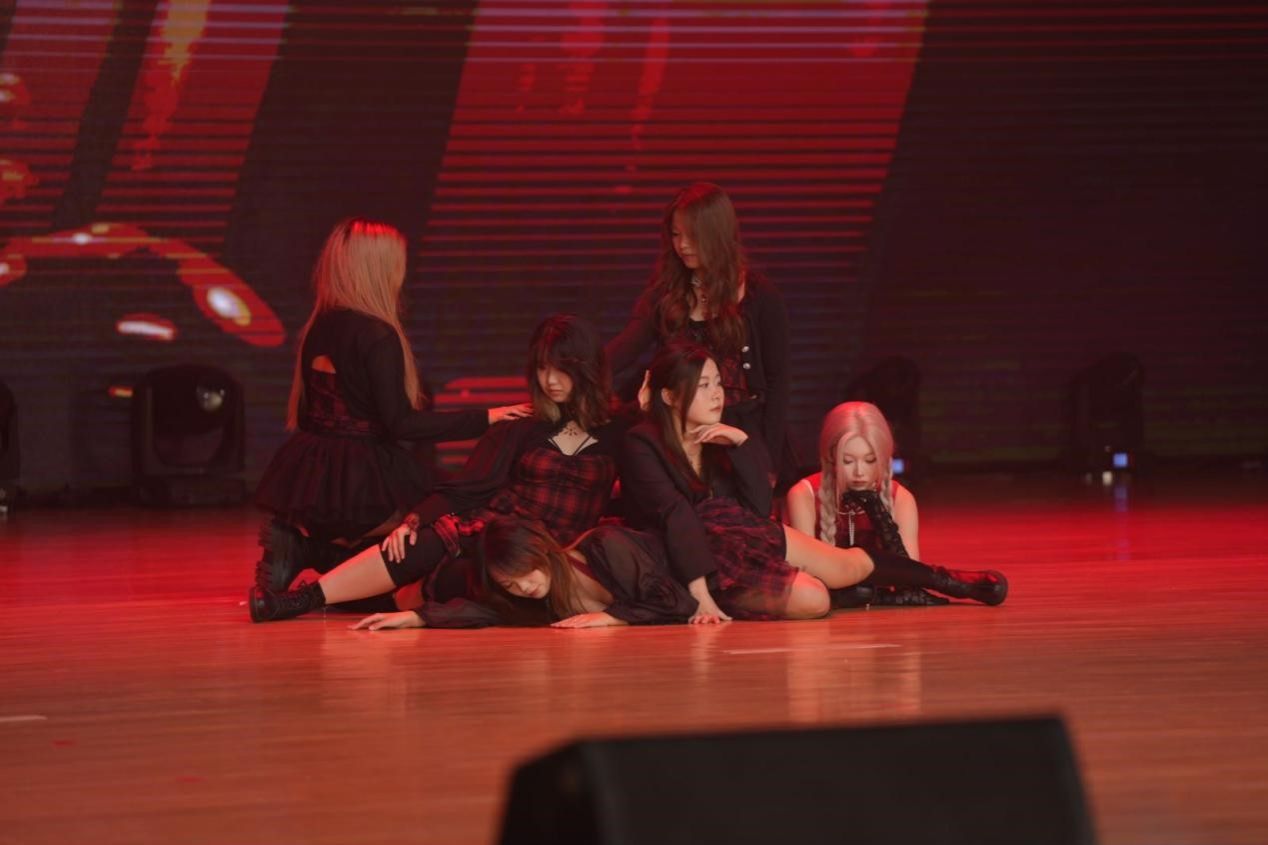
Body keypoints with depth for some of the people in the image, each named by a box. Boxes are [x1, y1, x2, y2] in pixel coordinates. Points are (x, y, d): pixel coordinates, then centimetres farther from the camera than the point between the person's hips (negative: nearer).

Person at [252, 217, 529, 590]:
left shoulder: (317, 328, 9)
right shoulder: (378, 336, -15)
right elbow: (401, 423, -17)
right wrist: (484, 420, -14)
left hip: (309, 473, 8)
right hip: (360, 482, -8)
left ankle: (296, 539, -4)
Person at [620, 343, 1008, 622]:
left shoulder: (715, 439, 6)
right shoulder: (642, 447, -15)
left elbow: (759, 510, 1)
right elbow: (675, 515, -24)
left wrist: (743, 443, -11)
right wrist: (700, 593, -30)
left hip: (748, 536, 7)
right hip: (702, 557, -7)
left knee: (852, 563, -5)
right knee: (812, 598, -24)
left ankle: (948, 582, 13)